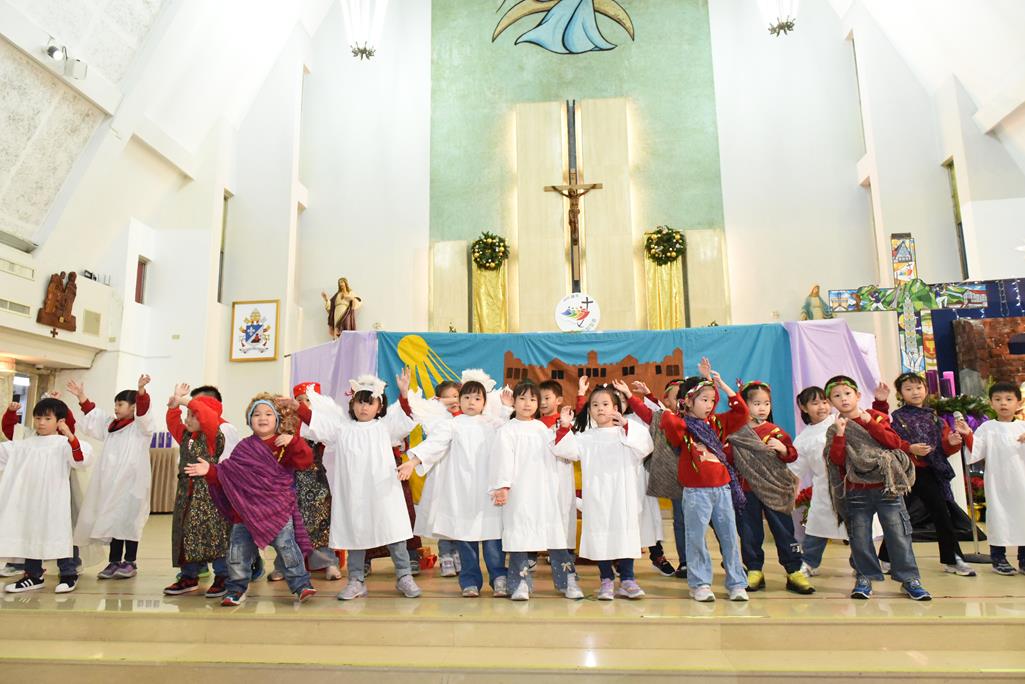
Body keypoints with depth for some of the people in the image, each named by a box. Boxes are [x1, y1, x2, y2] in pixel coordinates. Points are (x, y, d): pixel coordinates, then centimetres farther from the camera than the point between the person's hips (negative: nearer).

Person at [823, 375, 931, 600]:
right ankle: (865, 578, 18)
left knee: (898, 534, 0)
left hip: (886, 487, 0)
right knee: (860, 537, 4)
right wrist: (840, 434, -17)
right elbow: (836, 459, -8)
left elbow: (894, 442, -9)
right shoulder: (834, 430, 5)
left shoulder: (876, 417, 6)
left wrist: (870, 423, -15)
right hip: (856, 493, 1)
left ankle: (909, 579, 12)